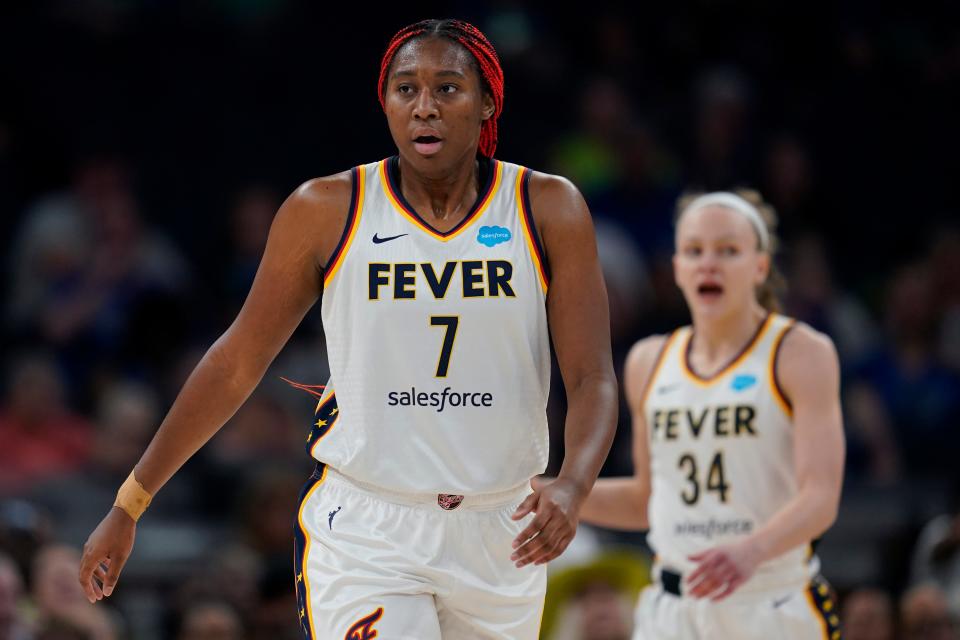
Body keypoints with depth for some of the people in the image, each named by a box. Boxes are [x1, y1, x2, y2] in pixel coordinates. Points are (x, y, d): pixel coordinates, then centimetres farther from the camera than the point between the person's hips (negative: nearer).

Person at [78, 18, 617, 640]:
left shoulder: (549, 210, -2)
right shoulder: (328, 211, -3)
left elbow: (593, 380, -6)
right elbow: (235, 364, 5)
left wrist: (571, 489, -27)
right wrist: (128, 506, 6)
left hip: (500, 535, 2)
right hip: (363, 534, -2)